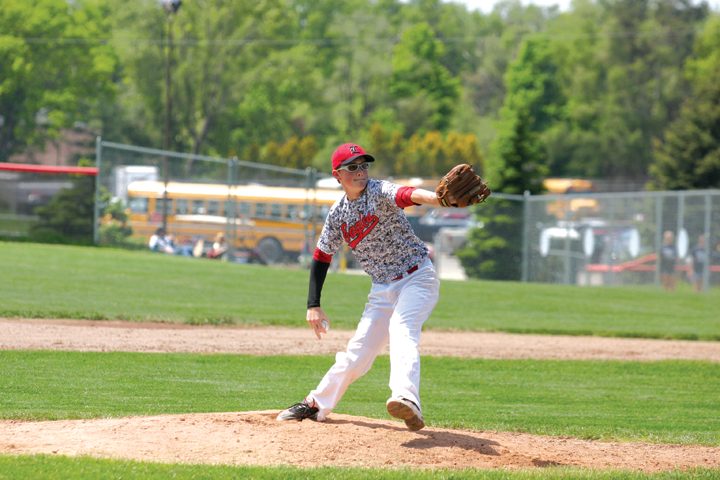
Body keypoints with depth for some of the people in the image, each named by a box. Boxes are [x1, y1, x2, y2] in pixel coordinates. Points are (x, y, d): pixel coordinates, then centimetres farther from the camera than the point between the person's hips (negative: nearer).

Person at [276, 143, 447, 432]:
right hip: (382, 289, 6)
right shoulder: (338, 213, 2)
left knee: (401, 331, -32)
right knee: (357, 354, 8)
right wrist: (313, 305, 4)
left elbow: (405, 195, -38)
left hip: (417, 278, -6)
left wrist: (437, 198, -60)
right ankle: (316, 405, 29)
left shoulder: (378, 192, -16)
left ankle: (406, 399, -52)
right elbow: (321, 257, 11)